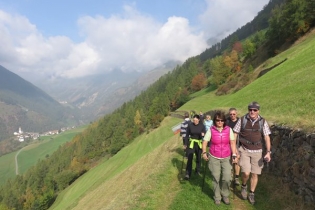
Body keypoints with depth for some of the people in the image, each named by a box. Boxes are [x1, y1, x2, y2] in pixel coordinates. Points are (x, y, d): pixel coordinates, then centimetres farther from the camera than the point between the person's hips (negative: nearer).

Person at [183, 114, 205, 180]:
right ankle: (188, 173, -2)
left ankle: (198, 170, 37)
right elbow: (187, 135, -1)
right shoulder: (190, 125, -9)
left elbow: (204, 134, -3)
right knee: (190, 158, -7)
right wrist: (185, 144, 2)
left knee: (198, 157, 16)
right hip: (191, 143, -1)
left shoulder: (202, 126, -9)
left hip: (199, 143, 1)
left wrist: (203, 135, -27)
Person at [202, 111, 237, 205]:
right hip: (214, 158, 0)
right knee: (216, 179, 8)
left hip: (226, 158, 1)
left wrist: (234, 155, -10)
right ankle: (217, 197, 30)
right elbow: (205, 142, -5)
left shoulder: (229, 129, -5)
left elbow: (232, 143, -3)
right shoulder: (211, 130, -8)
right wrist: (204, 152, -18)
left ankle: (225, 195, 23)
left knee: (227, 178, -5)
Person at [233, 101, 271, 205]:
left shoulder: (263, 122, -5)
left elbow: (267, 137, -1)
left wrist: (268, 152, -8)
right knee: (246, 173, -11)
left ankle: (251, 194, 28)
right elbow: (235, 134, -1)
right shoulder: (242, 120, -8)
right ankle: (243, 186, 21)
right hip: (244, 150, -1)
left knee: (255, 174, 7)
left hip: (257, 151, 2)